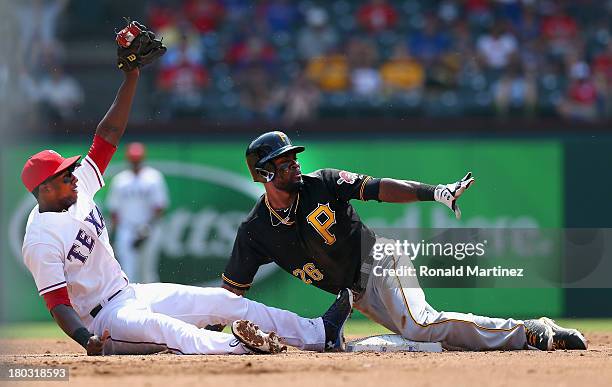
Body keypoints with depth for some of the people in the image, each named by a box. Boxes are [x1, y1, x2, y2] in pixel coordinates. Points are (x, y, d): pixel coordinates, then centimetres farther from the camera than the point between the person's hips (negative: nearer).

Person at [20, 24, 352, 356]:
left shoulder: (77, 188, 5)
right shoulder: (41, 239, -18)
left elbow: (110, 132, 7)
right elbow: (58, 304, -23)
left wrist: (132, 74, 2)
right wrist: (88, 341, -41)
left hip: (132, 294, 10)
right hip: (106, 321, -10)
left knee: (224, 301, 4)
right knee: (158, 326, -41)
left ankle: (319, 334, 2)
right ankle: (241, 345, -66)